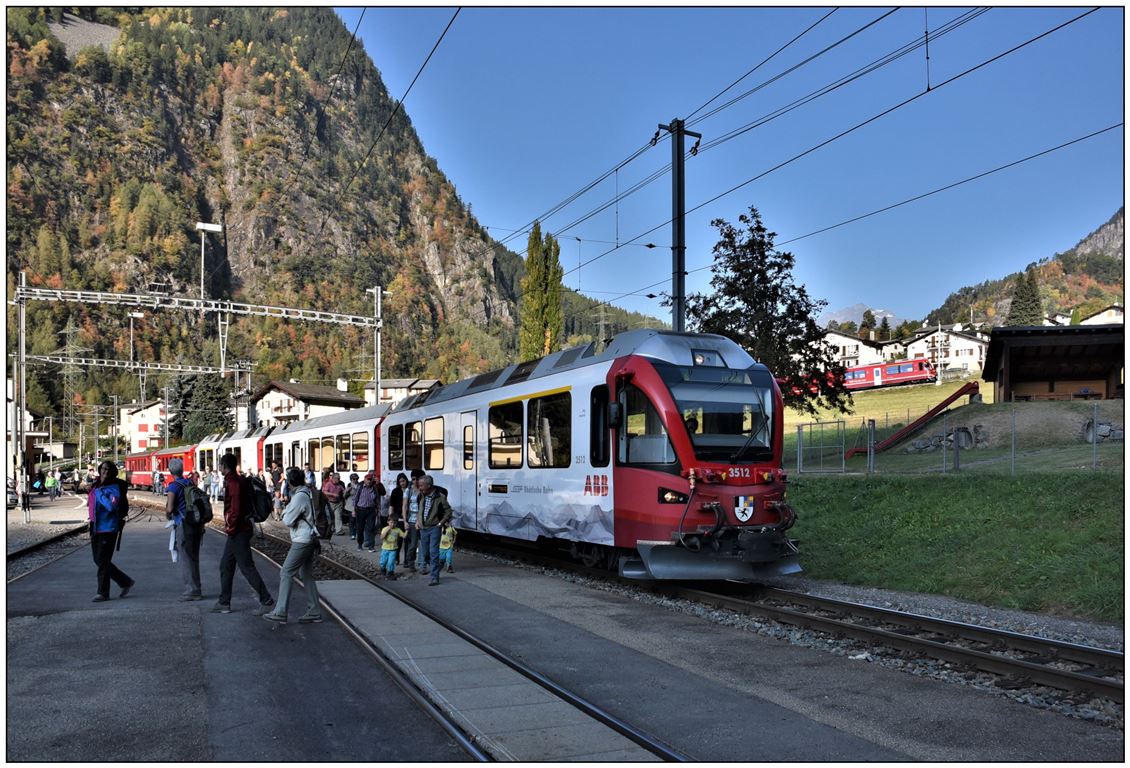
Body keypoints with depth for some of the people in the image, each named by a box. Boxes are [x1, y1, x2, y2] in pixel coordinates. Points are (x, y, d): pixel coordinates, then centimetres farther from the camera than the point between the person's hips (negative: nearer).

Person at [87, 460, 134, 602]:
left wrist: (99, 493, -21)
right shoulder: (96, 486, 11)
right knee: (98, 560, 13)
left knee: (103, 561, -4)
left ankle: (103, 593, 6)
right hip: (95, 528, 9)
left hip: (108, 528, -9)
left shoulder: (114, 488, -13)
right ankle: (126, 582, 25)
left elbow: (112, 506, -28)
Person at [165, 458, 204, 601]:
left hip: (184, 525, -7)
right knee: (194, 557, 14)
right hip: (197, 524, 7)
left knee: (185, 558, 0)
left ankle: (191, 590, -1)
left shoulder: (174, 486, -11)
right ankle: (196, 590, 18)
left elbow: (169, 508, -18)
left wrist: (167, 515, 3)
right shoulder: (191, 483, 10)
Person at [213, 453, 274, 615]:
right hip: (239, 530, 10)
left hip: (238, 532, -10)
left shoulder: (233, 482, -17)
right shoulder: (238, 480, 14)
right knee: (225, 566, 16)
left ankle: (267, 601, -5)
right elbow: (246, 504, 19)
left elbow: (235, 508, -25)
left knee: (247, 567, -7)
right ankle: (224, 603, 23)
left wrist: (230, 528, -16)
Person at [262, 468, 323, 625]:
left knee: (286, 574, -5)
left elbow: (288, 521, -15)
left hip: (302, 541, -9)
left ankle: (280, 613, -4)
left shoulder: (299, 497, -17)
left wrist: (285, 513, 3)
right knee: (307, 575, 13)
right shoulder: (307, 493, 11)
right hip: (310, 539, 9)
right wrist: (288, 512, 3)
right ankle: (314, 612, 15)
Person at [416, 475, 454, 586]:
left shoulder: (440, 497, -11)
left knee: (433, 553, -8)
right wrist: (418, 521, 7)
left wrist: (440, 523, -9)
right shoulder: (422, 497, 6)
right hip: (423, 529, 6)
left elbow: (448, 511, -5)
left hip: (434, 528, -6)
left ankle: (435, 578, -6)